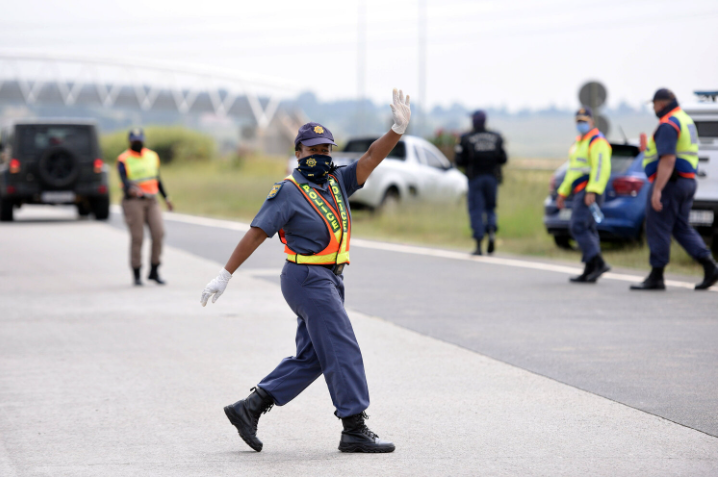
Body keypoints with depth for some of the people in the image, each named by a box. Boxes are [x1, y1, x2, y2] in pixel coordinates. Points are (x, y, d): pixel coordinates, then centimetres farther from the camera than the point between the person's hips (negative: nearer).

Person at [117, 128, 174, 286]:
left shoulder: (152, 156, 14)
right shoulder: (124, 160, -5)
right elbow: (124, 179, -21)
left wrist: (166, 198, 23)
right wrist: (130, 189, -43)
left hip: (151, 201, 5)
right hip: (133, 201, -4)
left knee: (158, 233, -9)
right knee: (137, 238, -4)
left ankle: (154, 271, 4)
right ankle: (136, 275, 5)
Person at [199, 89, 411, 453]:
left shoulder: (337, 183, 13)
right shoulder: (289, 192, -8)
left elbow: (370, 160, 1)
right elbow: (256, 234, -9)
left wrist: (397, 130, -15)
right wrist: (225, 276, -11)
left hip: (329, 280, 9)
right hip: (307, 279, -9)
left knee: (310, 358, 11)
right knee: (342, 352, -9)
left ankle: (249, 408, 16)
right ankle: (355, 430, -6)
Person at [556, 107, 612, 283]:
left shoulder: (597, 141, -11)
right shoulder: (579, 141, 22)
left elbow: (601, 168, -22)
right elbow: (573, 170, 28)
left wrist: (592, 191, -30)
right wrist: (563, 192, 26)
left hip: (589, 194, -10)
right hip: (580, 192, 10)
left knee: (578, 226, -19)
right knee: (587, 230, 8)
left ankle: (598, 263, -24)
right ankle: (589, 272, 8)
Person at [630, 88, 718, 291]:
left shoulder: (668, 125, -16)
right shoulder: (686, 120, 17)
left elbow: (668, 160, -25)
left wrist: (657, 190, -27)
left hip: (668, 182, -10)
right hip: (687, 182, 10)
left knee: (657, 229, -3)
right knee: (681, 228, 13)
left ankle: (656, 277, 0)